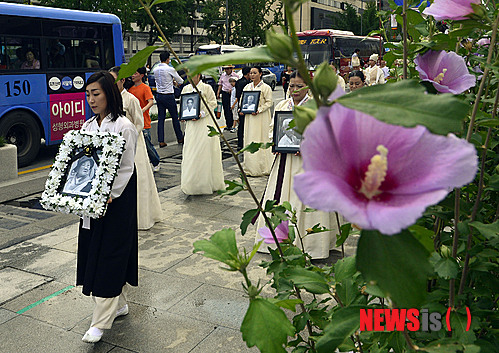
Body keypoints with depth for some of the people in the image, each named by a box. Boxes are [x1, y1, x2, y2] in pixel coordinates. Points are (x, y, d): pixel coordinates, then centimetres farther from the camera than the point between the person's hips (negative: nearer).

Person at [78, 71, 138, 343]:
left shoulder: (123, 127, -12)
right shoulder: (87, 126, 10)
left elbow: (126, 169, -13)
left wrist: (109, 196, -20)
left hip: (115, 200, -8)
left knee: (109, 254, -2)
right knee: (93, 252, 13)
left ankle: (100, 322, 5)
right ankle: (119, 304, 30)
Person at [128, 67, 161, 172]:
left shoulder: (145, 88, -6)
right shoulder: (130, 88, 13)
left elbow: (151, 102, -18)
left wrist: (142, 110, -32)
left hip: (144, 123, -6)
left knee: (148, 144, -1)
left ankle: (156, 163, 18)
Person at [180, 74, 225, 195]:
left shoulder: (206, 88, -3)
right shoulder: (186, 89, 12)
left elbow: (212, 103, -5)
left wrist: (202, 113, -15)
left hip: (204, 123, -5)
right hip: (190, 124, 5)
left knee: (204, 151, -3)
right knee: (190, 153, 3)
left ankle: (206, 183, 8)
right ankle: (191, 184, 10)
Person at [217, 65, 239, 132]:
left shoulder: (235, 75, -2)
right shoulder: (223, 75, 11)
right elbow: (220, 84, 17)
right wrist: (218, 93, 11)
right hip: (224, 93, 4)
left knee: (231, 109, -7)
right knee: (226, 109, 5)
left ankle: (231, 125, -3)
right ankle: (228, 124, 13)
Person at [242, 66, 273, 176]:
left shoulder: (266, 87, -3)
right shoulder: (247, 87, 13)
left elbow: (269, 102, -8)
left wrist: (259, 110, -19)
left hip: (261, 117, -5)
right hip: (249, 117, 5)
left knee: (261, 140, -4)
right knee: (249, 140, 5)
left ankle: (262, 168, 3)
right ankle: (250, 168, 13)